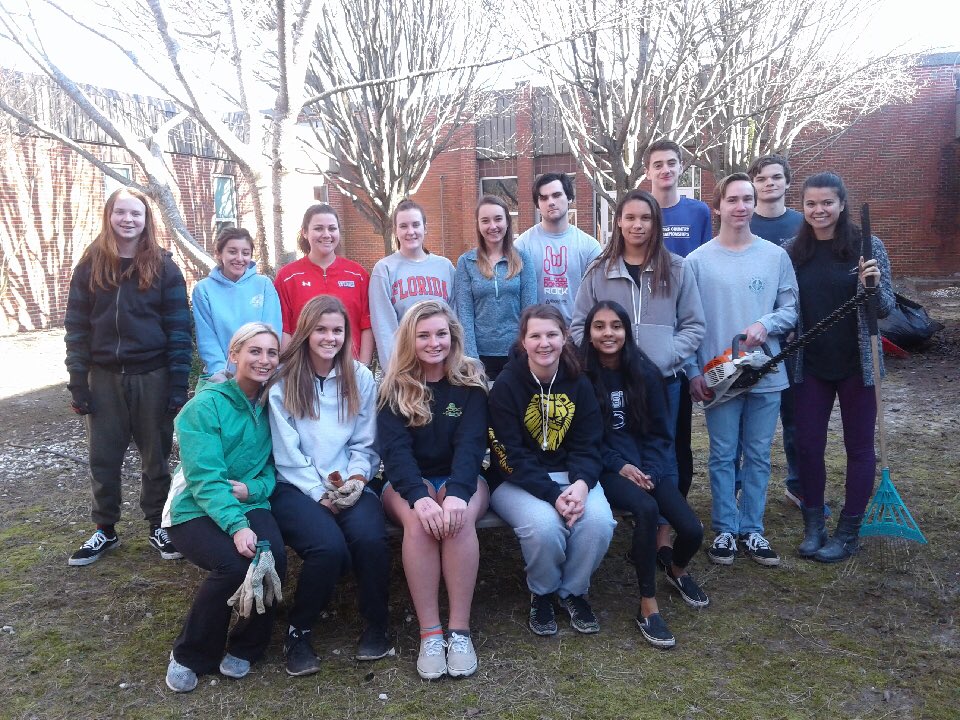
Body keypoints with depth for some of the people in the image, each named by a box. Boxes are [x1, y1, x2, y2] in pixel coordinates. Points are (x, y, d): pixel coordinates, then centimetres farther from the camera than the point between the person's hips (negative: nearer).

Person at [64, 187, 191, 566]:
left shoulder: (163, 266, -3)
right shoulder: (91, 265, 3)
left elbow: (179, 329, -5)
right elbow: (76, 326, 3)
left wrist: (178, 383, -10)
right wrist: (77, 383, -3)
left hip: (152, 377, -2)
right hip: (104, 377, 2)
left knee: (155, 457, 9)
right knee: (103, 459, 10)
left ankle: (158, 526, 24)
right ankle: (105, 530, 25)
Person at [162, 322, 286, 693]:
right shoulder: (205, 406, -12)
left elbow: (274, 466, 5)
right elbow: (205, 479, -20)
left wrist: (252, 488, -17)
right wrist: (236, 525, -34)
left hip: (249, 504, 4)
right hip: (196, 509, -4)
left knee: (274, 558, -26)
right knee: (235, 562, -31)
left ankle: (244, 648, 3)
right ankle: (190, 655, -2)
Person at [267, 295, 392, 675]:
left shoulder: (360, 377, 8)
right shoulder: (282, 381, -2)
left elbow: (365, 442, 10)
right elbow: (287, 452, -6)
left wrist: (358, 478, -9)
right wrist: (321, 494, -12)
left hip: (348, 486, 3)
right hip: (296, 487, -2)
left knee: (371, 539, -28)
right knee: (329, 547, -31)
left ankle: (376, 625, -1)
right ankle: (298, 631, -3)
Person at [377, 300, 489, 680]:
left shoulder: (471, 381, -1)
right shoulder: (395, 386, -1)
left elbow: (470, 443, -13)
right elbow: (395, 448, -13)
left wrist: (457, 493, -32)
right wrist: (420, 496, -31)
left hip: (461, 478, 0)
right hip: (408, 481, 0)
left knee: (460, 518, -33)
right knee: (418, 519, -33)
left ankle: (460, 630, -25)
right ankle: (429, 633, -26)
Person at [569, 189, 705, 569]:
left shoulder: (676, 269, 4)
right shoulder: (599, 271, 4)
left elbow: (694, 326, 3)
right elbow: (579, 326, 4)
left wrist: (666, 356, -11)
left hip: (664, 380, 0)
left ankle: (663, 536, 18)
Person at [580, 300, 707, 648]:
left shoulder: (645, 372, 2)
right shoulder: (580, 375, -8)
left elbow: (660, 431, 6)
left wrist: (648, 470, -8)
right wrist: (620, 466, -14)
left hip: (649, 464, 4)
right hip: (606, 467, -3)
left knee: (692, 530, -14)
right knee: (646, 508, -34)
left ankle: (677, 571, 26)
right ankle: (648, 606, -18)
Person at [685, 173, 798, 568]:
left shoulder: (776, 256, 3)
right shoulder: (698, 261, -2)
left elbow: (791, 308, 5)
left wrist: (766, 324, -16)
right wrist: (693, 372, -7)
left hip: (767, 374, 2)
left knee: (758, 456, 11)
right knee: (723, 456, 7)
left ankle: (752, 529, 24)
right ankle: (725, 530, 20)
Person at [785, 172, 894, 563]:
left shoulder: (867, 246, -5)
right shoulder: (793, 252, 2)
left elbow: (886, 309, -5)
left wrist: (873, 285, -24)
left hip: (856, 364, -2)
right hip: (810, 366, 3)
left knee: (859, 446, 7)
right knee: (807, 445, 7)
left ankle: (848, 532, 19)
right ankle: (813, 526, 23)